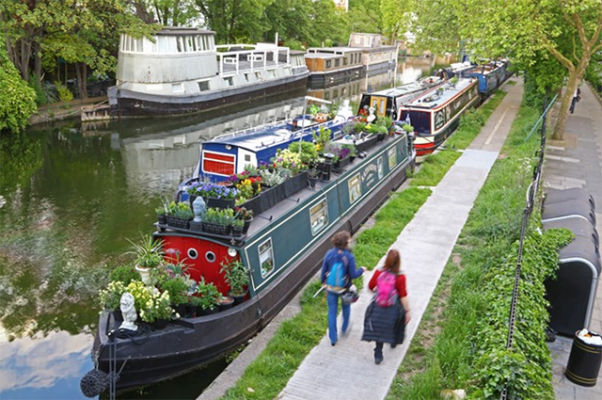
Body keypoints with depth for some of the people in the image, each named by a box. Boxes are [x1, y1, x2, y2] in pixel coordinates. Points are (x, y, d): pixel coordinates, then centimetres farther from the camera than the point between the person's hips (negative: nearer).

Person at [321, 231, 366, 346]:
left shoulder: (329, 254, -15)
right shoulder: (349, 257, -24)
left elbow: (324, 270, -5)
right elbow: (353, 274, -17)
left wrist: (323, 281, 13)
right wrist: (361, 270, 3)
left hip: (331, 288, 2)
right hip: (344, 288, -2)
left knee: (332, 311, 15)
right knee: (346, 307, 28)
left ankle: (333, 338, 23)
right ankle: (345, 328, 49)